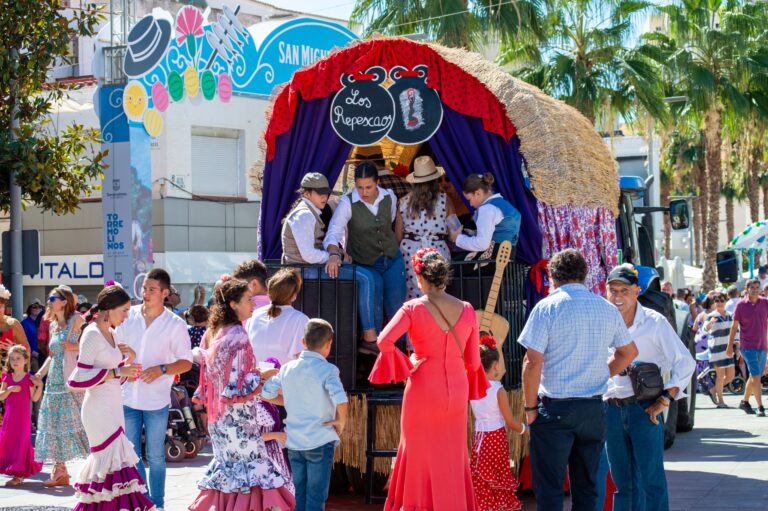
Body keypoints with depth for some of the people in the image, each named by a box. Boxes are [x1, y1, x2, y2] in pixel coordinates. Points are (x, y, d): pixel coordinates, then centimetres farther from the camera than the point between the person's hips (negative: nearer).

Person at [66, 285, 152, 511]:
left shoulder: (110, 334, 14)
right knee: (113, 464, -9)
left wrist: (130, 358, 4)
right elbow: (79, 377, -19)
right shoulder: (92, 334, -12)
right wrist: (118, 371, -20)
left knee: (107, 463, 9)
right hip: (99, 409, -9)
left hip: (112, 408, 9)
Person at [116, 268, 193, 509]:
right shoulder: (128, 316, 1)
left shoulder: (175, 324, -6)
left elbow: (186, 362, -4)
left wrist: (162, 369, -20)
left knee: (155, 457, 5)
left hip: (156, 400, -3)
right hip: (128, 397, 3)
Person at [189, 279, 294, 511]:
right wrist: (262, 375, -5)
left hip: (218, 420, 9)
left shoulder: (212, 334, 9)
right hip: (238, 420, -9)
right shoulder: (237, 335, -16)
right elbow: (239, 384, -19)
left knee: (228, 472, 14)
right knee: (254, 474, -4)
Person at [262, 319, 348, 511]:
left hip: (293, 443, 5)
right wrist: (341, 421, -9)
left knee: (299, 494, 14)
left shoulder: (288, 368, 4)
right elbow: (341, 401, -27)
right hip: (320, 442, -5)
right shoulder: (327, 369, -12)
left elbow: (266, 394, 8)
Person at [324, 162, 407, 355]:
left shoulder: (390, 198, -7)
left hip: (392, 259, 3)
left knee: (396, 307, -3)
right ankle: (371, 341, 0)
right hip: (366, 264, -3)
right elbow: (334, 231, -30)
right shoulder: (348, 203, -19)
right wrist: (334, 254, -46)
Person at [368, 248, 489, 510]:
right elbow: (472, 361, 2)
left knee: (420, 456, 10)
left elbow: (384, 341, -22)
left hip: (423, 390, -2)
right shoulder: (466, 310, -1)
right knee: (452, 459, 13)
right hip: (456, 391, 3)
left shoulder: (413, 308, -9)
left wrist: (406, 366, -8)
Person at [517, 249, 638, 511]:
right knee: (586, 487, 13)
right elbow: (629, 352, 20)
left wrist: (530, 407, -6)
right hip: (594, 409, 5)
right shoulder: (608, 309, 7)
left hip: (555, 408, -5)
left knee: (549, 489, -1)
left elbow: (533, 362, -14)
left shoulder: (547, 307, -8)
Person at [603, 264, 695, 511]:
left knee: (651, 479, -5)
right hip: (611, 408, 4)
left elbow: (685, 362, -5)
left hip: (644, 408, -4)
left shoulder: (654, 322, -4)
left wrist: (665, 399, -10)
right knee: (622, 481, 9)